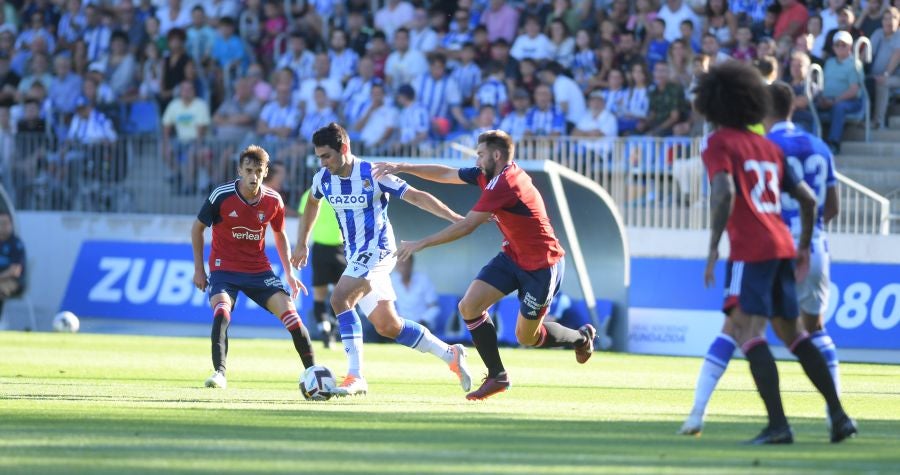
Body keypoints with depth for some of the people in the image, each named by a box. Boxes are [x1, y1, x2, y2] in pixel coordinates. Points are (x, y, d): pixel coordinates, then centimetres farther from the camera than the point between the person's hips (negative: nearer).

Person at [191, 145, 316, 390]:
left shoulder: (273, 201, -6)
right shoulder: (221, 196, -15)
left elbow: (280, 235, 14)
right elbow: (197, 228, 1)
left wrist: (289, 273, 8)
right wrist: (199, 269, 2)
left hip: (259, 270, 3)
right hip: (224, 268, -3)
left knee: (288, 310, -10)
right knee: (221, 311, -30)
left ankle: (312, 370, 3)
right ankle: (219, 373, -27)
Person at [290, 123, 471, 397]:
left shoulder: (373, 174, -15)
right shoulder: (323, 179, 2)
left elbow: (417, 197, -11)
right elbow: (311, 204, 25)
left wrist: (456, 218, -15)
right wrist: (302, 244, 29)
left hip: (377, 250, -7)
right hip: (354, 256, 7)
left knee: (339, 299, -25)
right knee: (388, 326, 7)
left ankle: (355, 376, -25)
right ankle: (451, 355, 22)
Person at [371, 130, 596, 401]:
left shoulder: (504, 184, -28)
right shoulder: (489, 175, 0)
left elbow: (466, 226, -29)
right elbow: (446, 175, 11)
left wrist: (420, 244, -24)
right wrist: (401, 167, 5)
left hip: (541, 266, -9)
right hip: (513, 257, 9)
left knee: (526, 337, 3)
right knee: (469, 307, -6)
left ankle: (581, 337, 31)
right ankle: (496, 376, 4)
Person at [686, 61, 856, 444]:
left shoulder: (719, 144, -1)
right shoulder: (768, 147, 20)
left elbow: (724, 192, -19)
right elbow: (807, 199, 19)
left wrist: (713, 246, -17)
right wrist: (804, 247, 30)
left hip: (751, 250, -7)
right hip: (782, 246, 7)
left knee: (747, 332, -9)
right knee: (791, 332, 16)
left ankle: (777, 424, -20)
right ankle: (838, 414, 11)